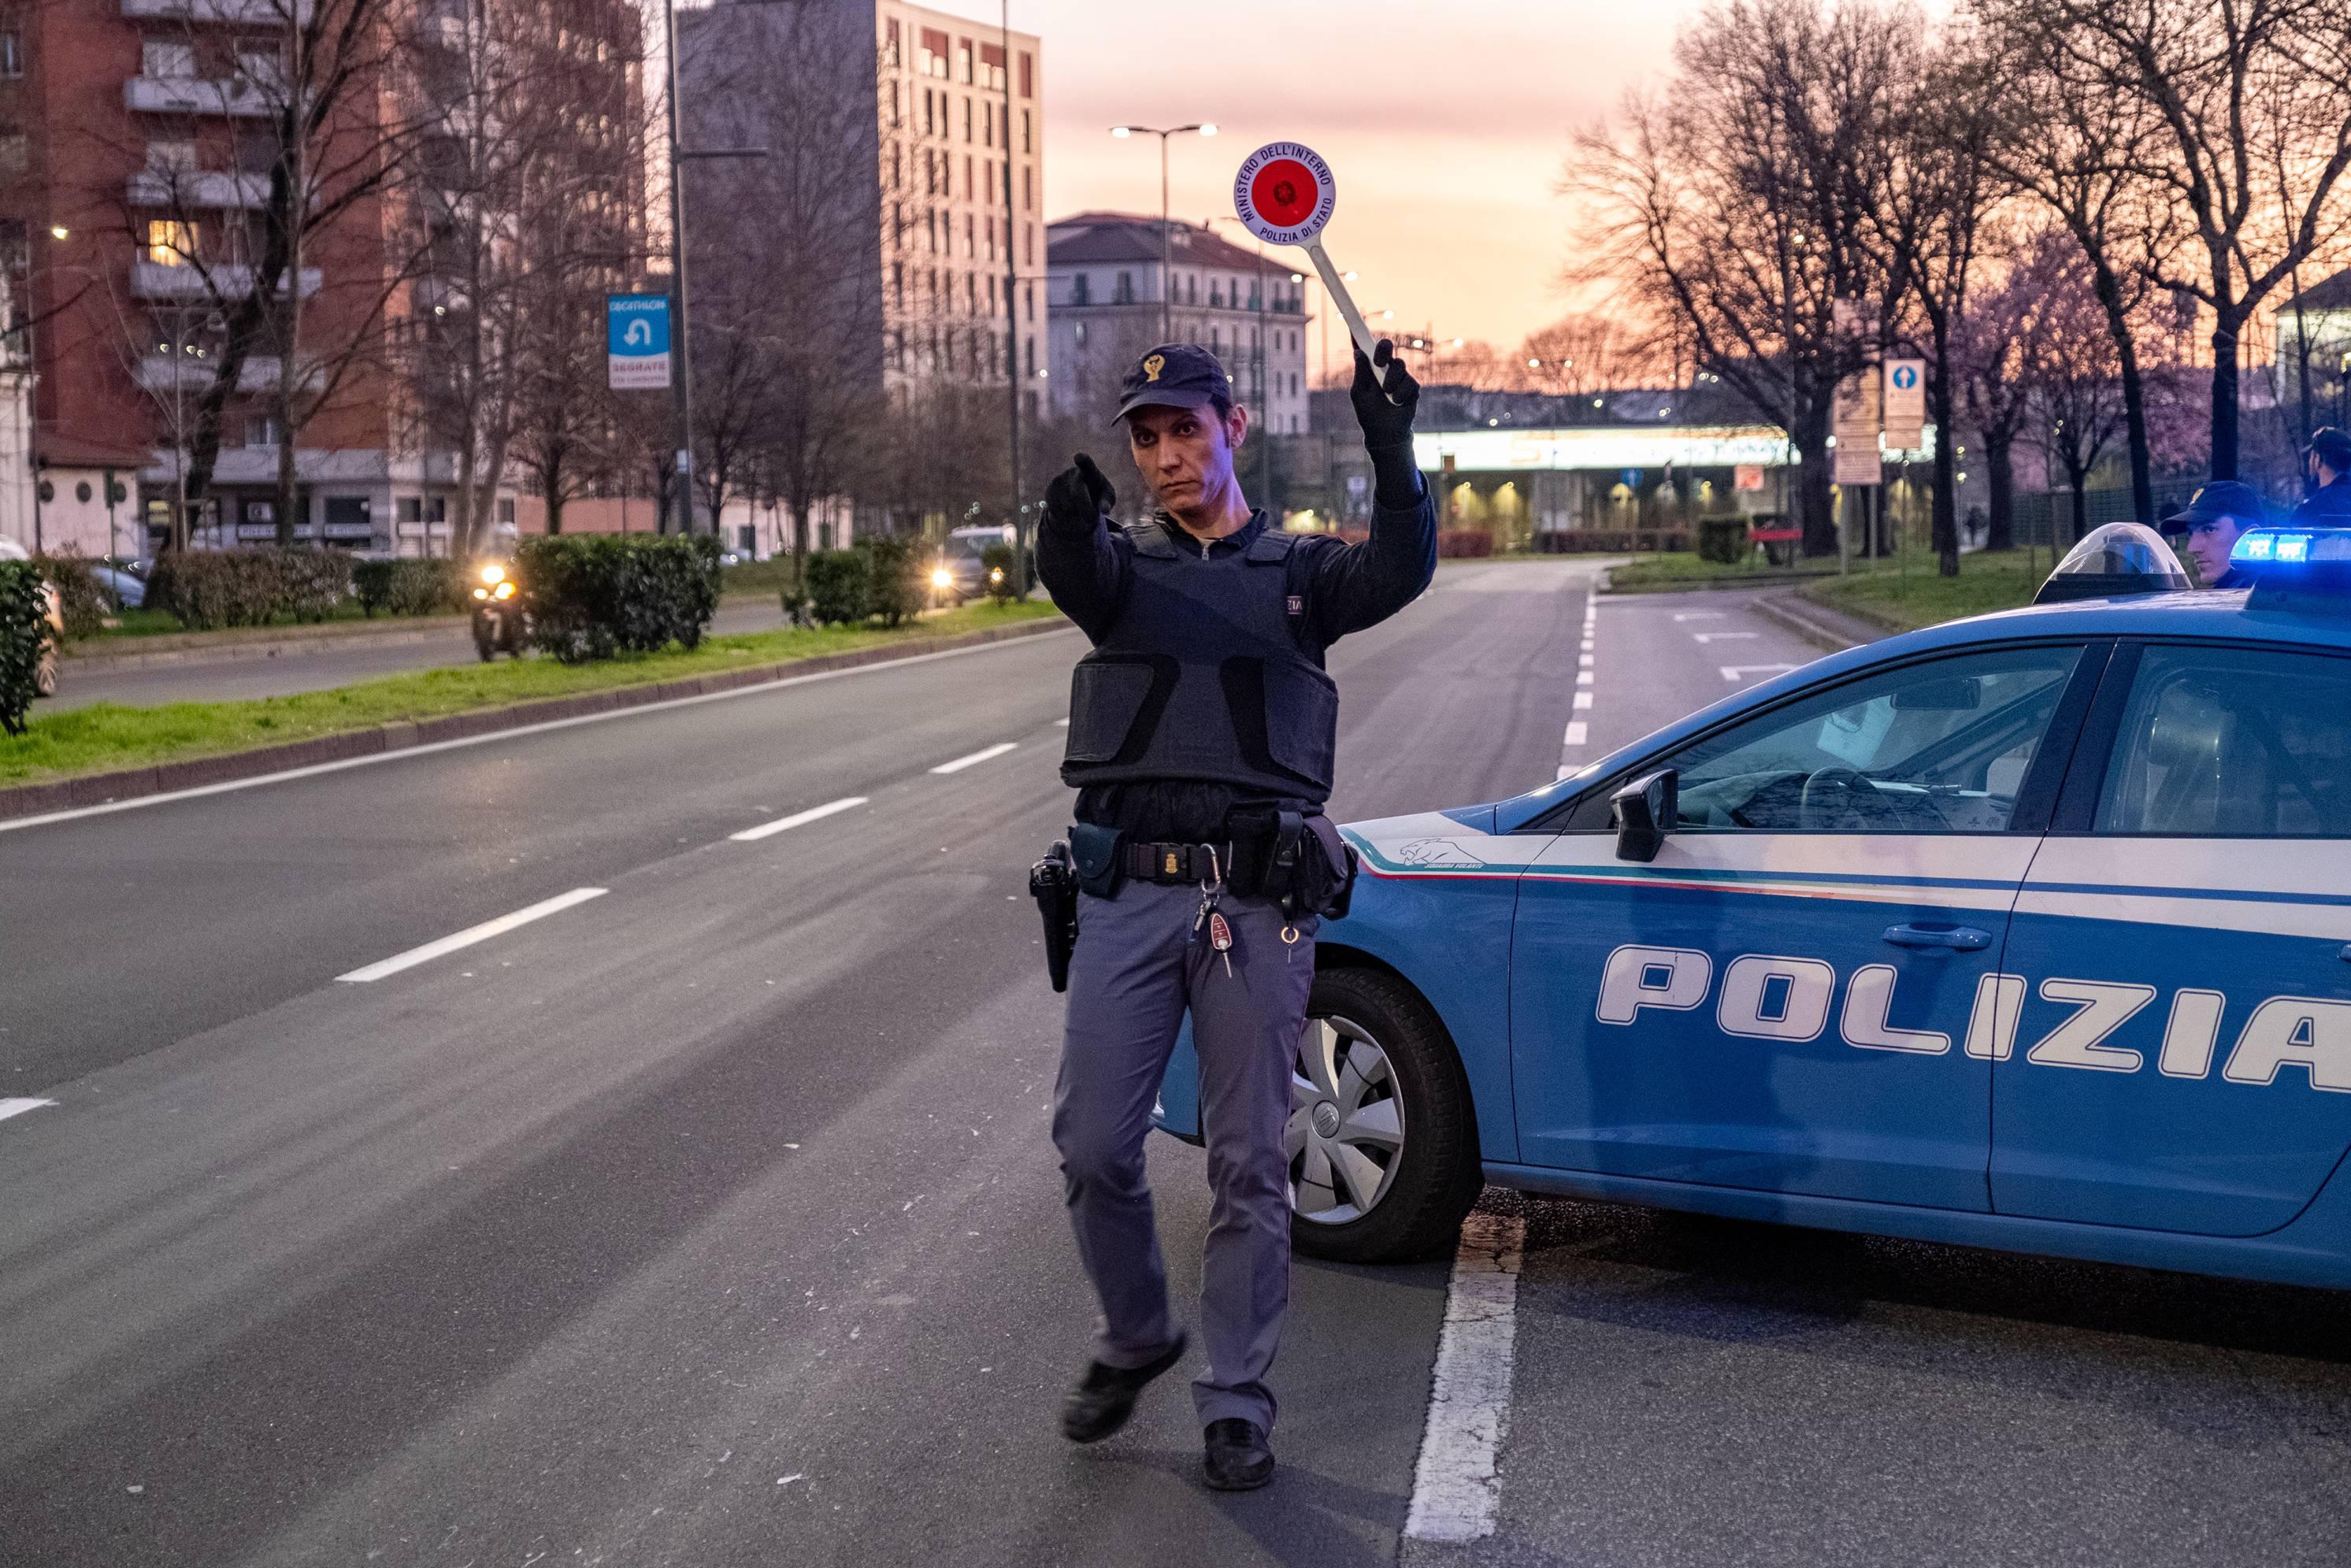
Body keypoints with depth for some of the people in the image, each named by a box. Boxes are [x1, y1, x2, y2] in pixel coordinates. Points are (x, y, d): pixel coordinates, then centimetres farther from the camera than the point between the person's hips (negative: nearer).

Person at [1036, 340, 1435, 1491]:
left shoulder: (1302, 571, 11)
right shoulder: (1123, 565, 12)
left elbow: (1401, 572, -11)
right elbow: (1076, 578, -13)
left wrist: (1391, 455, -29)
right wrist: (1069, 523, -37)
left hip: (1259, 899, -1)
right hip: (1127, 891, 1)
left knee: (1248, 1162, 2)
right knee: (1092, 1146, 1)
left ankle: (1236, 1400, 14)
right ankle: (1134, 1338, 26)